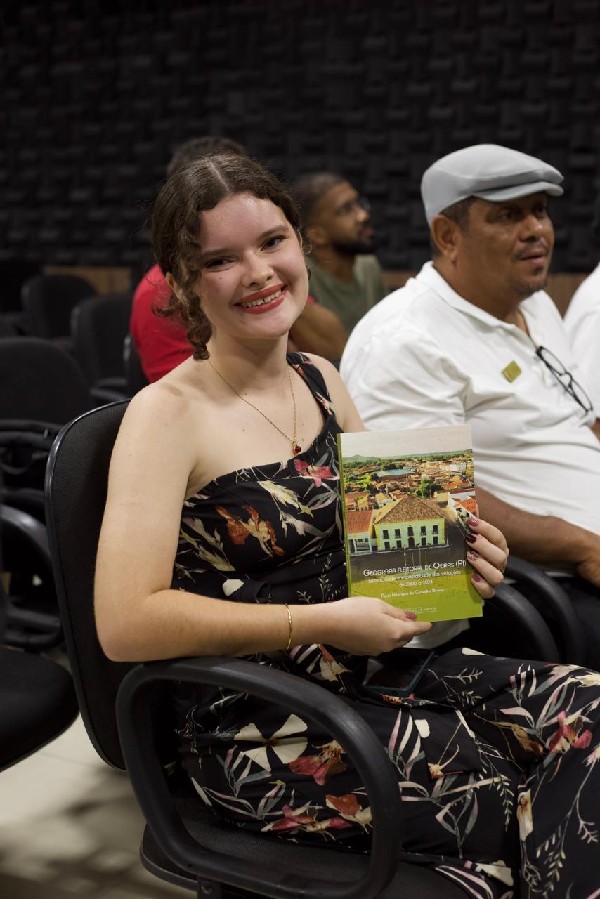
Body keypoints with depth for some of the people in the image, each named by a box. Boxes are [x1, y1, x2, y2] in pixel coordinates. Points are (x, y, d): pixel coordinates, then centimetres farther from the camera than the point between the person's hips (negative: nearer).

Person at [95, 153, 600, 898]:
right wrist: (327, 624, -19)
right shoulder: (167, 415, -12)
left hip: (371, 667, 6)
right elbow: (126, 624, -21)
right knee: (511, 789, -17)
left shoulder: (321, 381, 8)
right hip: (258, 727, -6)